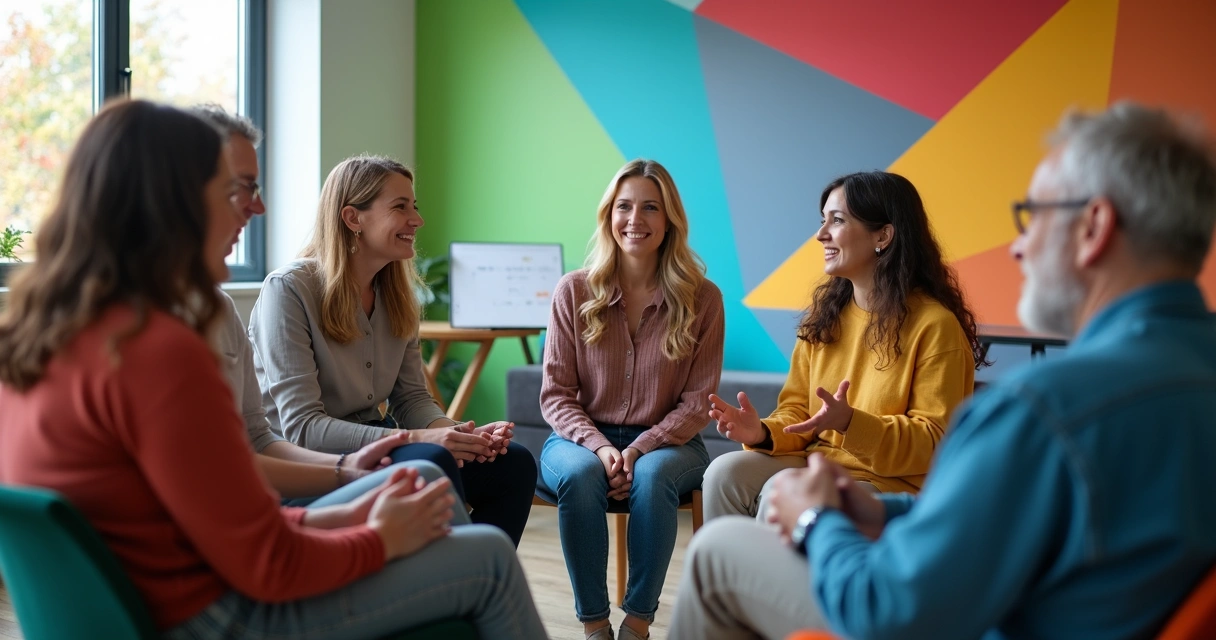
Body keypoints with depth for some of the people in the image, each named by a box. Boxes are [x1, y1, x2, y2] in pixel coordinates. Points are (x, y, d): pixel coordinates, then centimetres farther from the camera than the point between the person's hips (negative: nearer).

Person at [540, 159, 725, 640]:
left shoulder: (702, 299, -3)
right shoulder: (574, 292, -2)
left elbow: (698, 401, -2)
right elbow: (556, 395, -1)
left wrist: (639, 448, -18)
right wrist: (600, 447, -19)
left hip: (665, 442, 0)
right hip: (584, 437, 1)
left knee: (652, 475, -35)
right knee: (579, 474, -34)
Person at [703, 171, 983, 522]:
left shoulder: (935, 325, -10)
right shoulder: (825, 309, 9)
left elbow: (934, 442, -11)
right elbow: (798, 409, 12)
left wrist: (850, 423, -27)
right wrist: (764, 433, -12)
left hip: (892, 483, -6)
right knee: (725, 473, -20)